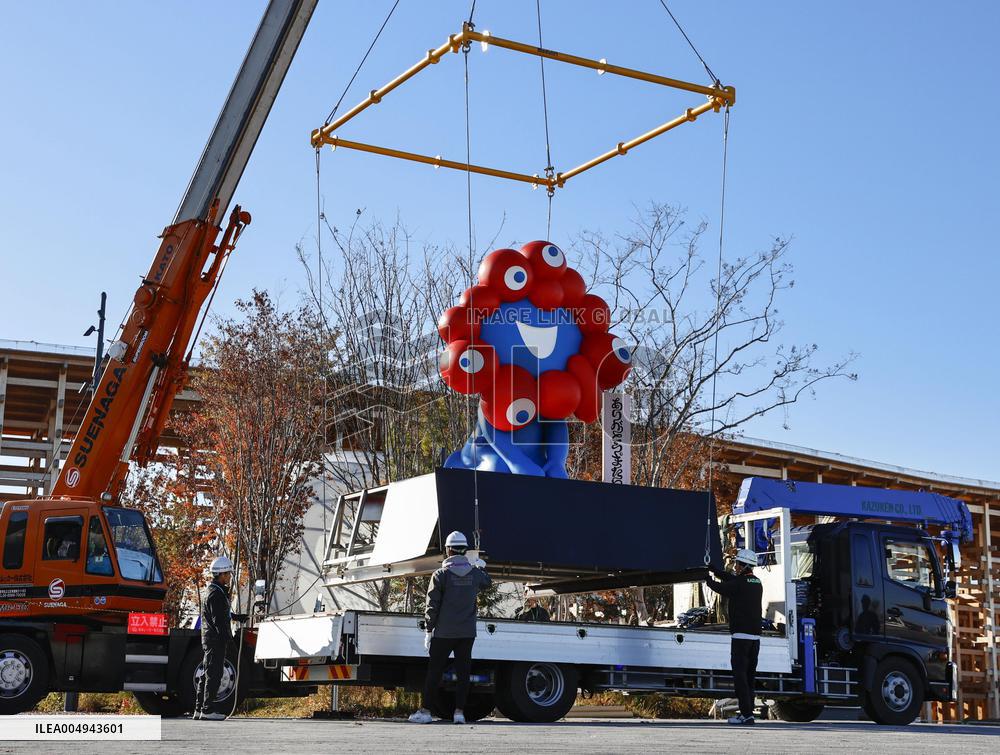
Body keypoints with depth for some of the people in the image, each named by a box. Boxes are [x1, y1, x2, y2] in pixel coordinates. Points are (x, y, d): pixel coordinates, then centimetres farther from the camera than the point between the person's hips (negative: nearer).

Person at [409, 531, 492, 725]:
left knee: (434, 671, 4)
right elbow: (487, 583, 27)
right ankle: (459, 712, 4)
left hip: (444, 633, -3)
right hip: (467, 633, 3)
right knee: (463, 672, 6)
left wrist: (428, 631, -1)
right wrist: (481, 568, 45)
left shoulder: (441, 575, -8)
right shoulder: (476, 574, 3)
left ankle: (426, 711, 6)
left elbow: (432, 606, -8)